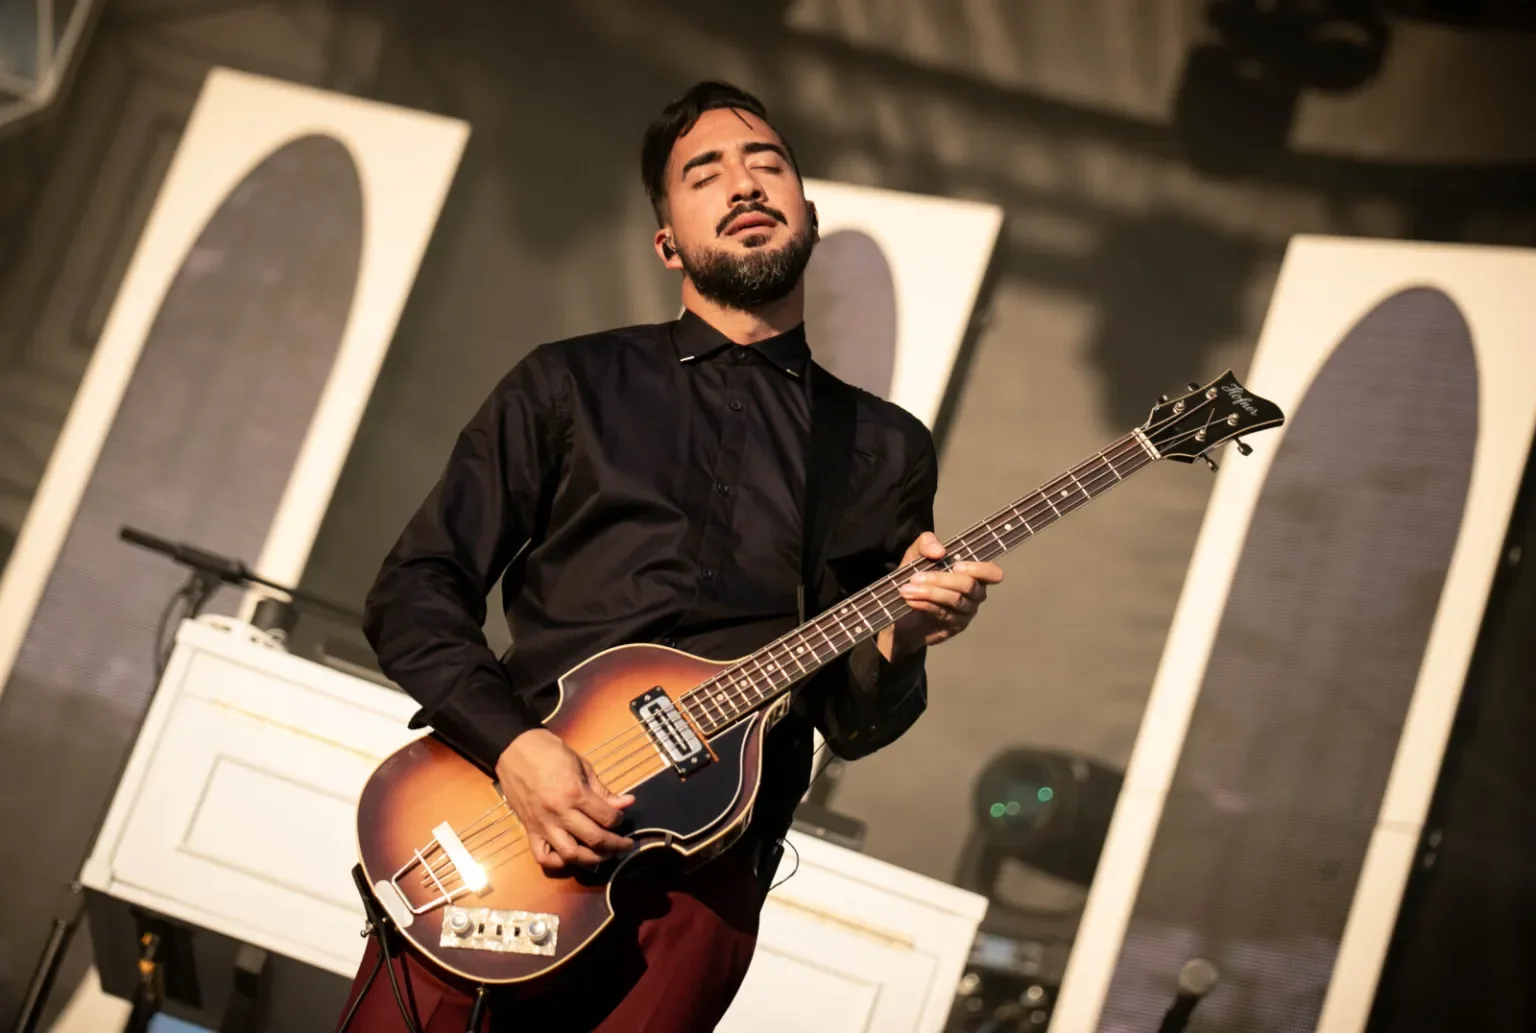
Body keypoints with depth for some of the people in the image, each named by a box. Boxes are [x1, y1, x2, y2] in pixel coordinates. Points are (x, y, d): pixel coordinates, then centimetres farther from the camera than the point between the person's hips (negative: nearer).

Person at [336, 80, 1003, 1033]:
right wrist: (511, 745, -10)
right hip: (501, 811, 0)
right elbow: (416, 587, 6)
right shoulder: (571, 382, 11)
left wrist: (899, 641, -9)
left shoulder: (885, 449, 14)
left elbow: (850, 721, 13)